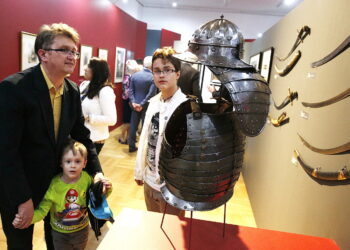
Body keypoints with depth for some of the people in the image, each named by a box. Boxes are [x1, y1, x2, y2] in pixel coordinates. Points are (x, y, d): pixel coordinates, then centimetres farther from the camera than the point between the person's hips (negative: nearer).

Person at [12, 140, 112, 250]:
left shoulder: (87, 179, -20)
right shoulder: (54, 185, -24)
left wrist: (105, 191, -24)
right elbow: (42, 211, -21)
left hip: (82, 230, 2)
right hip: (60, 233, -2)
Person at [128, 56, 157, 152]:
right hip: (146, 106, -4)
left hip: (135, 105, 4)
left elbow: (130, 90, -2)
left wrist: (133, 102, -5)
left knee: (133, 126, 12)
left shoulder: (134, 75, 1)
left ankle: (131, 146, 21)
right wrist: (142, 104, -15)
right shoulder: (153, 77, -13)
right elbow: (151, 93, -19)